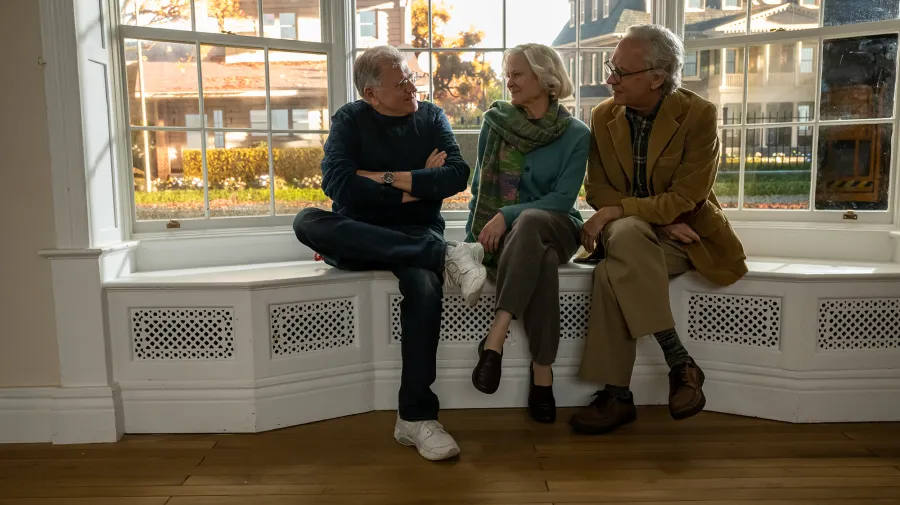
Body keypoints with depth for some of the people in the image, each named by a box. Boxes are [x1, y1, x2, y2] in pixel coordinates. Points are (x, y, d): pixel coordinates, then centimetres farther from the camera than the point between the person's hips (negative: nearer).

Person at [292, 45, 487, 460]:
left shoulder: (431, 117, 9)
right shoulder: (350, 119, 5)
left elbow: (457, 175, -7)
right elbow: (337, 183, -13)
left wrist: (386, 178, -12)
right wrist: (415, 186, -10)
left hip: (416, 234, 0)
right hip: (359, 238, 1)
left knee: (425, 285, -36)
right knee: (306, 222, -32)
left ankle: (415, 417, -27)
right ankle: (445, 256, -35)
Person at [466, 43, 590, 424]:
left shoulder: (575, 134, 0)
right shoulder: (495, 122, 7)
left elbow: (563, 197, -9)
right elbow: (479, 186, 11)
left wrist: (507, 216, -21)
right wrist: (474, 236, -1)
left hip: (555, 228, -1)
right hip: (503, 232, 1)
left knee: (529, 221, -41)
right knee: (541, 260, -38)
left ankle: (495, 337, -43)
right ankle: (542, 373, -34)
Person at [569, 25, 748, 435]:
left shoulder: (698, 115, -9)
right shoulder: (604, 116, 3)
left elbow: (685, 198, -15)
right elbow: (597, 190, 1)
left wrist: (617, 210, -24)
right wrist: (655, 218, -14)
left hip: (685, 236, -4)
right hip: (629, 235, 4)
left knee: (613, 272, -34)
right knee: (627, 232, -35)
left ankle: (616, 395, -22)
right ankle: (680, 362, -27)